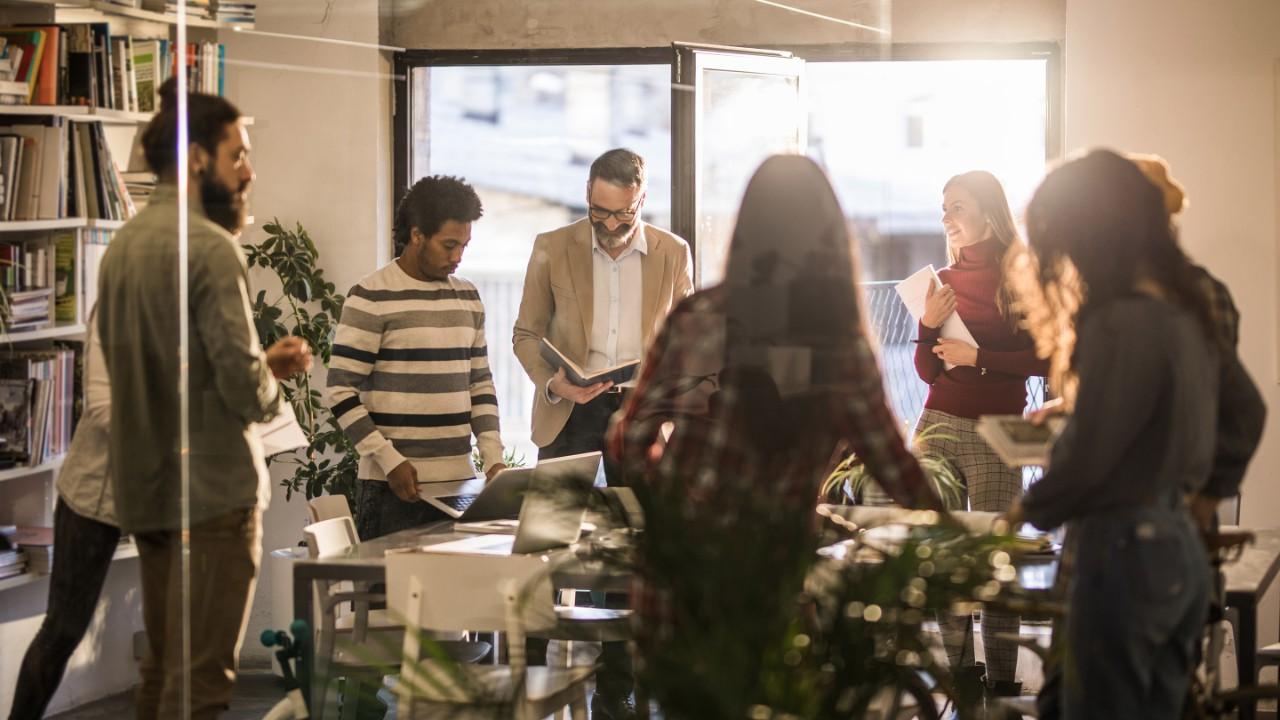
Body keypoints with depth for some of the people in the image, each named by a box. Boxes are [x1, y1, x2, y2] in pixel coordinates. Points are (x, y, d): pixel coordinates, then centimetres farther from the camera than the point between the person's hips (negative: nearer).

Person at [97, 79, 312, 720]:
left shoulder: (123, 245, 11)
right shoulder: (209, 246, -15)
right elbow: (246, 390, -20)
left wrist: (261, 362, 14)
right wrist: (269, 384, 3)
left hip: (144, 490, 9)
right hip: (213, 487, -9)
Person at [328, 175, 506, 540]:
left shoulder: (468, 297, 13)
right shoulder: (371, 298, -6)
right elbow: (342, 392, -9)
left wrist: (494, 458, 4)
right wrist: (390, 462, -15)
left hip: (460, 481, 5)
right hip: (395, 484, -5)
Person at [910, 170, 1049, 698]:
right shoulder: (944, 279, 13)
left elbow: (1045, 358, -7)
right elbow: (928, 371, 13)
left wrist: (978, 358, -12)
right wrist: (929, 325, -4)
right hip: (938, 426, 5)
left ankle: (1002, 683, -3)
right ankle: (960, 673, 7)